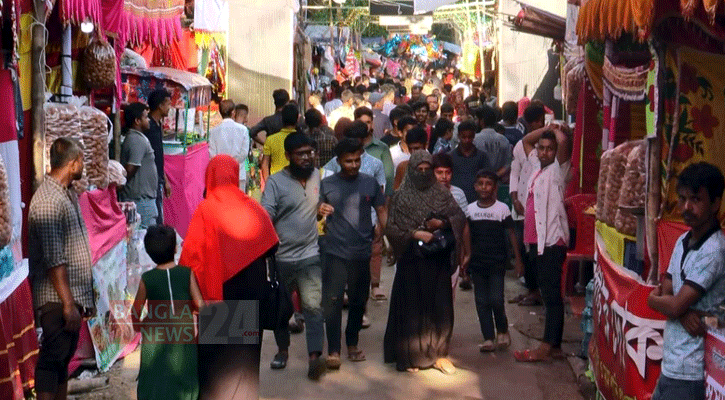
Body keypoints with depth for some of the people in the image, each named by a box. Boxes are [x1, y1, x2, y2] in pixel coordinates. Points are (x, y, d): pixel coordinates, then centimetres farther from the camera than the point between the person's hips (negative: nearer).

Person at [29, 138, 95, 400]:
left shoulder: (69, 194, 15)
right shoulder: (48, 201, -17)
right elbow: (54, 261, -22)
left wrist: (84, 299, 20)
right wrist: (68, 304, -23)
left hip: (72, 297, 9)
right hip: (57, 300, -9)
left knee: (64, 358, 14)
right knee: (51, 359, -7)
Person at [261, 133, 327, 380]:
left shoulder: (317, 176, 6)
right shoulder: (276, 181, -7)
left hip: (310, 256, 1)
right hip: (281, 257, -1)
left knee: (313, 305, -13)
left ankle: (314, 356, -15)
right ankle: (283, 349, 32)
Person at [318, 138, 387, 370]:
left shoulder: (370, 183, 4)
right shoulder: (327, 184, 2)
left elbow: (382, 211, 6)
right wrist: (320, 211, -15)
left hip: (362, 253, 2)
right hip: (335, 253, -2)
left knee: (358, 301, 13)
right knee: (333, 301, -6)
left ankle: (352, 344, 30)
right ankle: (333, 350, 0)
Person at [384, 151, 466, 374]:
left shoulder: (442, 193, 6)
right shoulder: (401, 197, -1)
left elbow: (460, 217, 5)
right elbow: (391, 228, -6)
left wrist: (443, 222, -13)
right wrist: (414, 234, -18)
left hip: (438, 258, 3)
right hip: (411, 259, -2)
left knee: (440, 306, 5)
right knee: (412, 306, 1)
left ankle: (438, 353, 17)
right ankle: (410, 355, 12)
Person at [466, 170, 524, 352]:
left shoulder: (502, 208, -2)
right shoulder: (470, 209, 5)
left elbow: (511, 234, 1)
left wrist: (517, 258, -1)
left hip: (497, 262, -3)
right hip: (477, 262, 3)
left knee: (496, 300, -9)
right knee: (481, 302, 4)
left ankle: (502, 331, 15)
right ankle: (488, 338, 11)